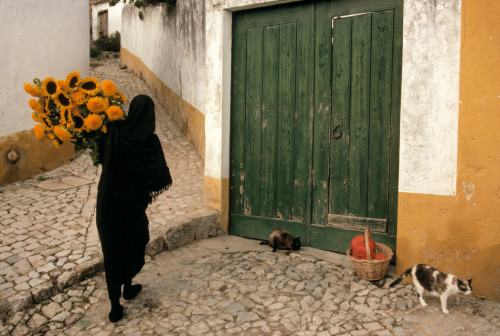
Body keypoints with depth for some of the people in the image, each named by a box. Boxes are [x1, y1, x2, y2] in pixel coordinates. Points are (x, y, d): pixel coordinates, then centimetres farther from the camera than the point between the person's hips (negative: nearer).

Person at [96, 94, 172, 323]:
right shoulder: (150, 141, -15)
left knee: (112, 250, 10)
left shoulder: (114, 132, -7)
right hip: (132, 203, -2)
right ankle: (128, 287, 38)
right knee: (134, 244, 22)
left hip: (108, 201, 2)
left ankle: (115, 306, 12)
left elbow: (101, 158, 4)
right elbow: (161, 176, -17)